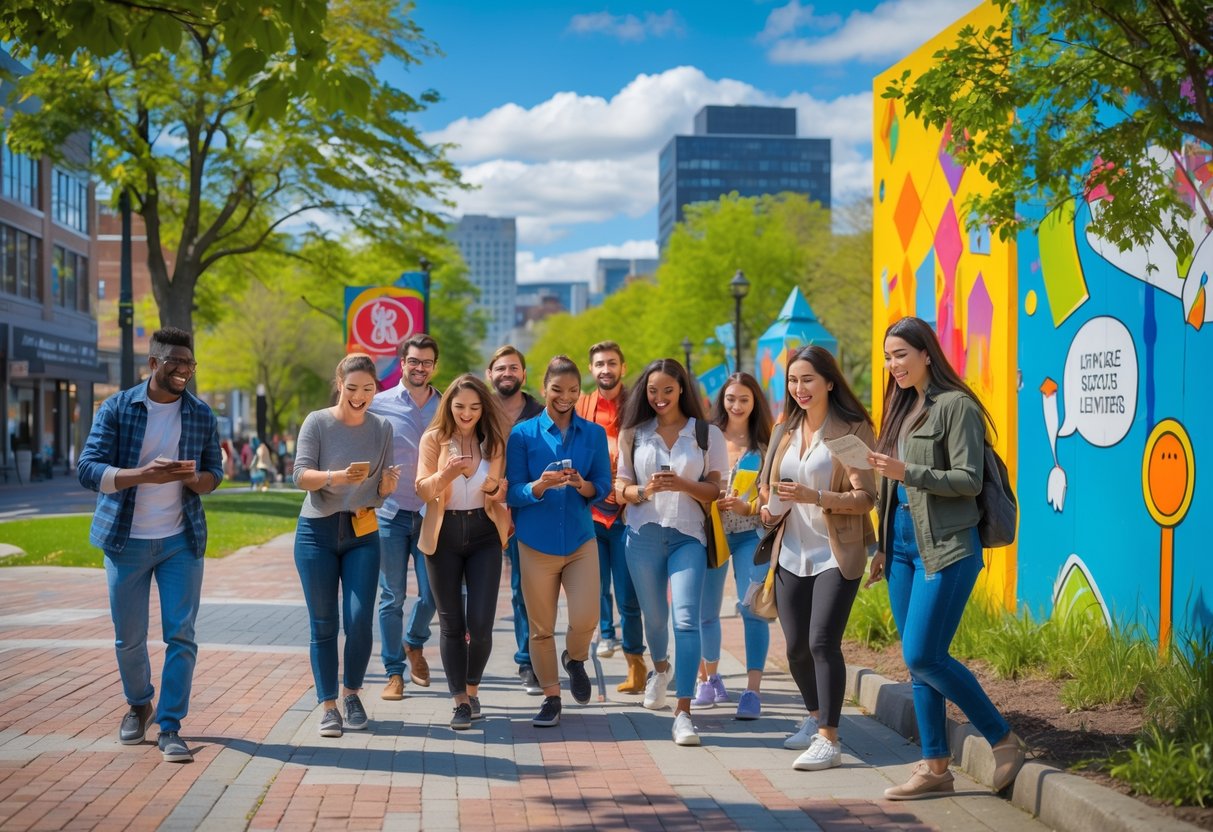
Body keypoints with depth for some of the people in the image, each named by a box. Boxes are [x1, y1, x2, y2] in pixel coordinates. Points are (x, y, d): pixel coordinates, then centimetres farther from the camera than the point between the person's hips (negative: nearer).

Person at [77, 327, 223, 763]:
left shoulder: (202, 415, 3)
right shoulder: (117, 408, -5)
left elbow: (214, 475, 7)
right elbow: (88, 469, -12)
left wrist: (193, 477, -18)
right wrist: (144, 474, -28)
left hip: (181, 540, 1)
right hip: (126, 541, -1)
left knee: (181, 634, -6)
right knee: (129, 638, 10)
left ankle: (170, 727, 2)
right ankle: (139, 705, 36)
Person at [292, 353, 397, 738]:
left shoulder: (381, 428, 4)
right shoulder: (317, 422, -5)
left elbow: (382, 491, 7)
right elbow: (301, 475, -14)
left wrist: (388, 483, -17)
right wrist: (339, 477, -32)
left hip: (362, 533, 2)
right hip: (318, 532, -2)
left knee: (359, 621, -6)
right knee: (323, 624, 1)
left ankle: (352, 693, 17)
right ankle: (328, 706, 11)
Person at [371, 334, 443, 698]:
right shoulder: (379, 405, -1)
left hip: (431, 514, 2)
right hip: (390, 513, -2)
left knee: (432, 593, 2)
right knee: (392, 597, 2)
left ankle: (414, 643, 32)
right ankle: (394, 672, 13)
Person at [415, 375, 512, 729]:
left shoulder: (494, 441, 2)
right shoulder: (433, 438, -2)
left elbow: (503, 492, 5)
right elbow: (422, 489, -9)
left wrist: (494, 488, -18)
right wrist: (445, 475, -29)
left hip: (484, 534, 1)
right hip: (444, 535, -1)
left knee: (481, 622, -4)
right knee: (451, 623, 3)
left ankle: (472, 689, 20)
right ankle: (460, 700, 12)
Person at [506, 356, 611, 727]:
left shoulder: (594, 434, 5)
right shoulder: (523, 433, 0)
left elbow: (603, 486, 4)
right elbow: (513, 492, -2)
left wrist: (582, 485, -18)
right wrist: (540, 486, -22)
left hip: (580, 539, 1)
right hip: (536, 542, -1)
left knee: (585, 619, -11)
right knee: (540, 627, 4)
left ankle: (575, 659, 24)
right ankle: (551, 696, 22)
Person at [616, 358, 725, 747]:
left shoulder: (707, 434, 3)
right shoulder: (633, 434, 8)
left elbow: (713, 490, 2)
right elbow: (620, 488, 8)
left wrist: (682, 485, -16)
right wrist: (644, 490, -14)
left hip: (688, 536, -2)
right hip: (643, 535, 2)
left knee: (686, 619, -15)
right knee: (653, 615, 15)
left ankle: (683, 713, -15)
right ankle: (661, 668, 48)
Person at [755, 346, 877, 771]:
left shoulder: (853, 430, -7)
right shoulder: (784, 432, 12)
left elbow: (865, 498, -11)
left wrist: (815, 497, -25)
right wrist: (770, 509, 0)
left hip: (835, 555, -6)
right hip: (792, 555, 6)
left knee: (822, 642, -15)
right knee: (796, 647, 9)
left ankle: (829, 740, -9)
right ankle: (816, 717, 32)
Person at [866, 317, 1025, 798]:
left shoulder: (955, 405, -8)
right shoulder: (903, 407, 17)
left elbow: (969, 480, -14)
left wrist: (907, 472, -23)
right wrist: (883, 548, 19)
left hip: (946, 547, -8)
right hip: (903, 545, 8)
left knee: (922, 656, -12)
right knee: (917, 662, 7)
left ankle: (1004, 740, 3)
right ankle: (935, 767, 14)